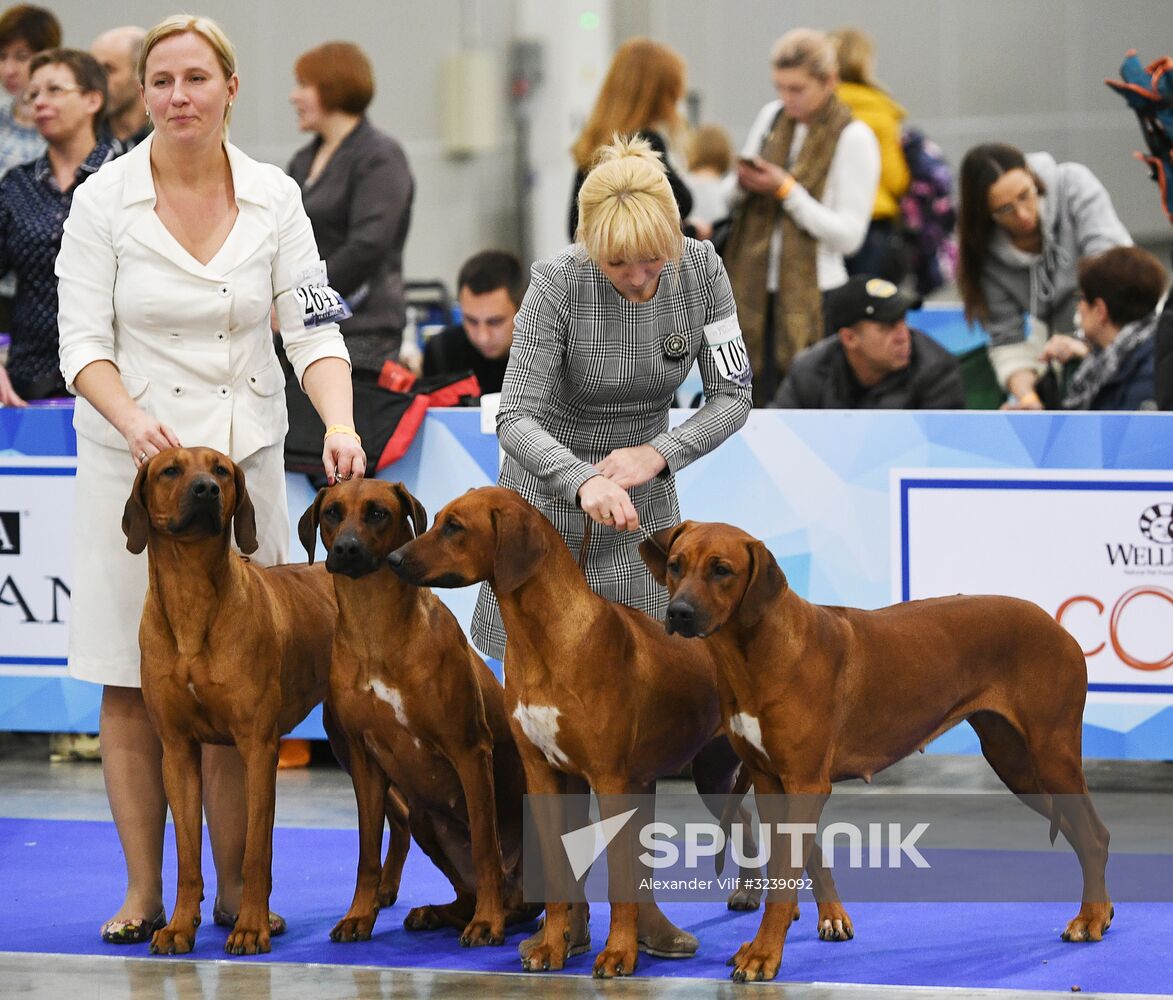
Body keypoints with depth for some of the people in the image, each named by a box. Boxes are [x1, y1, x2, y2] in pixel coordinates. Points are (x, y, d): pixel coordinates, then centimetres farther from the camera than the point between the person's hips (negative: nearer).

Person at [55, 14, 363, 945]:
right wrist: (134, 420, -26)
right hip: (133, 455, -1)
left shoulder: (274, 198, 2)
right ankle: (144, 890, 8)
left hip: (246, 455, 1)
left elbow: (313, 329, -3)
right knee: (133, 685, 0)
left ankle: (236, 888, 10)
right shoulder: (105, 200, -4)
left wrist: (341, 425, -21)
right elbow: (83, 343, -7)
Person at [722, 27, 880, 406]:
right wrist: (743, 185, -3)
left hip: (812, 298, -5)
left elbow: (849, 236, -12)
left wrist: (786, 190, -17)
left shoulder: (853, 137, -8)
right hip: (754, 288, 5)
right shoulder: (771, 116, 10)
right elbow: (740, 203, 21)